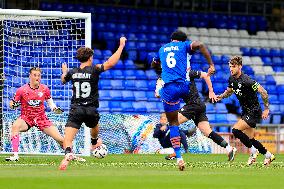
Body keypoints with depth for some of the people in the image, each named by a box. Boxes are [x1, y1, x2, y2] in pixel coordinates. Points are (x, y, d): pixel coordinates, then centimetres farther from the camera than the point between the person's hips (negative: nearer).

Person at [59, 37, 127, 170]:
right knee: (94, 126, 35)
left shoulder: (72, 73, 4)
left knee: (67, 138, -11)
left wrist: (64, 71, 48)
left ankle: (68, 153, -39)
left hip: (76, 109, 0)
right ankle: (94, 143, 62)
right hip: (91, 109, 0)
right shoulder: (94, 70, -7)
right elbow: (110, 63, -16)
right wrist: (121, 46, -8)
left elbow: (63, 80, 25)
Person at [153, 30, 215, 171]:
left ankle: (178, 157, -3)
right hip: (183, 86, -2)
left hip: (168, 89, 2)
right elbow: (199, 45, -10)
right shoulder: (184, 45, 11)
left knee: (173, 123, 6)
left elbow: (154, 63, 42)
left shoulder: (162, 49, 23)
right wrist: (211, 65, -8)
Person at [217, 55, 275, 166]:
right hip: (245, 112, 9)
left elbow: (263, 92, -22)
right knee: (249, 139, 10)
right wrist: (220, 97, 1)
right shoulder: (232, 79, 1)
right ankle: (268, 155, 25)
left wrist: (266, 109, -20)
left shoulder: (246, 81, -25)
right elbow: (229, 91, 20)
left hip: (254, 112, -9)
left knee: (236, 130, -19)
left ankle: (253, 150, -2)